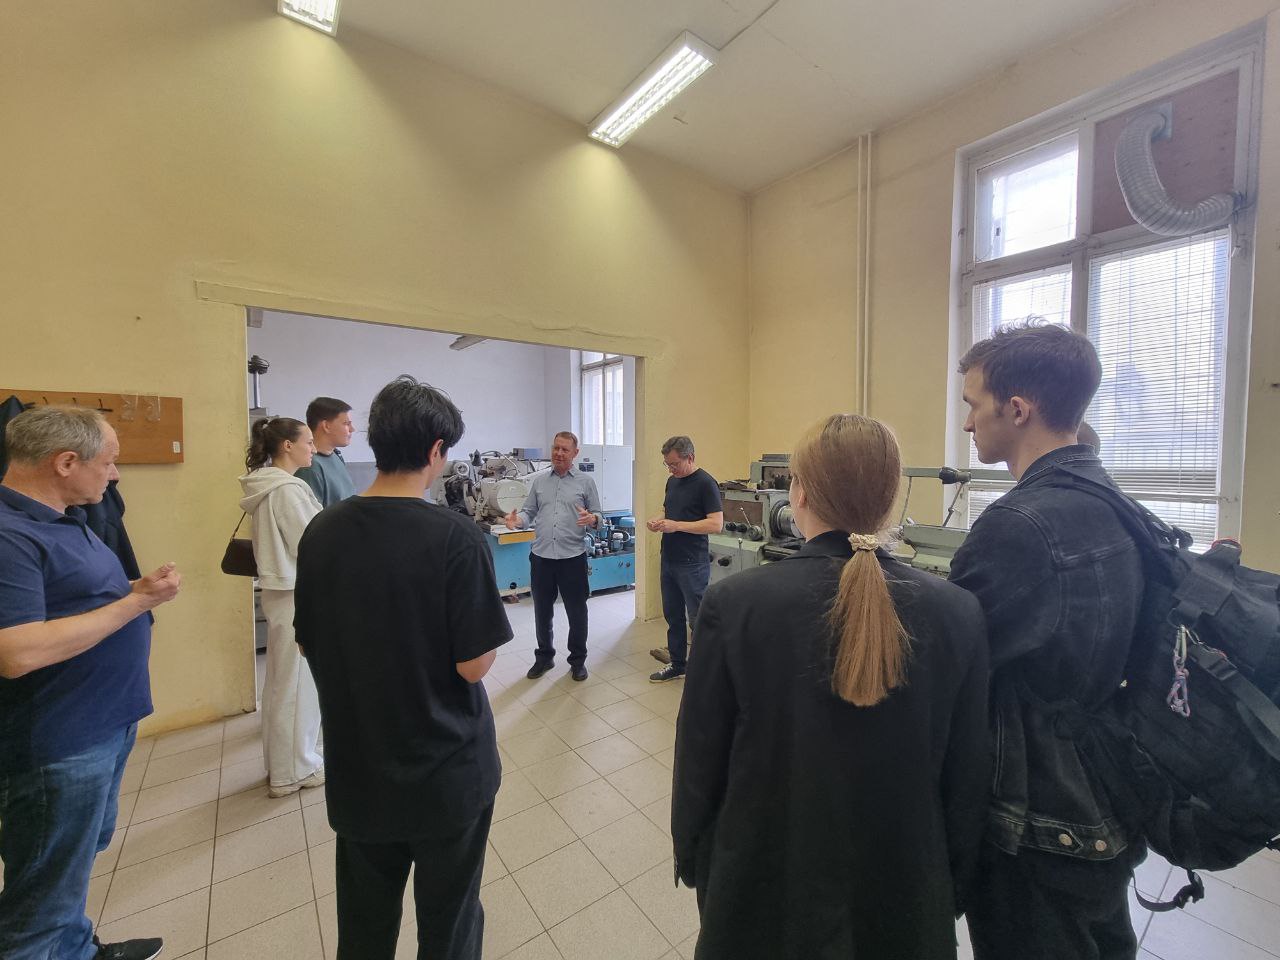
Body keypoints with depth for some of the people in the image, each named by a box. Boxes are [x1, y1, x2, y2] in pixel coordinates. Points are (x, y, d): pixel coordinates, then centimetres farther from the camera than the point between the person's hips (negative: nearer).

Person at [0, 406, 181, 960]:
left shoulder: (62, 518, 8)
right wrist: (136, 602, -24)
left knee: (80, 856, 27)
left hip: (104, 726, 10)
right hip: (56, 747, -10)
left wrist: (137, 590, 2)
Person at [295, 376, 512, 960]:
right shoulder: (454, 537, -24)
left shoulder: (321, 532, -8)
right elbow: (474, 665, -21)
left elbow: (308, 644, 3)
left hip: (357, 770, 5)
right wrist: (488, 604, -5)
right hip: (447, 772, -4)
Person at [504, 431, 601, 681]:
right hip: (541, 556, 3)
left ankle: (578, 660, 27)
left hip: (572, 557, -2)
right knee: (542, 611, 14)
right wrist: (518, 520, -13)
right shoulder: (539, 481, 9)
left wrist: (592, 519, -22)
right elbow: (529, 511, 8)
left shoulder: (586, 481, 2)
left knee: (576, 612, 8)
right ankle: (544, 656, 34)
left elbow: (597, 515, 1)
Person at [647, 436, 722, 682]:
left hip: (692, 564, -8)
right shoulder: (672, 480, 11)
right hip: (669, 560, 8)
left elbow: (716, 524, -19)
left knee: (698, 618, 3)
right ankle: (677, 664, 31)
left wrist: (676, 525, -21)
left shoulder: (706, 483, -14)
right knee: (673, 615, 16)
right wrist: (657, 521, 0)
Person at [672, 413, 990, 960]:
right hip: (905, 896, 2)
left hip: (766, 891, -1)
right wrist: (952, 887, 13)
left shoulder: (733, 605, -25)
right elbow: (966, 780, -4)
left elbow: (700, 763, -12)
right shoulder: (959, 614, -16)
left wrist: (692, 860, 7)